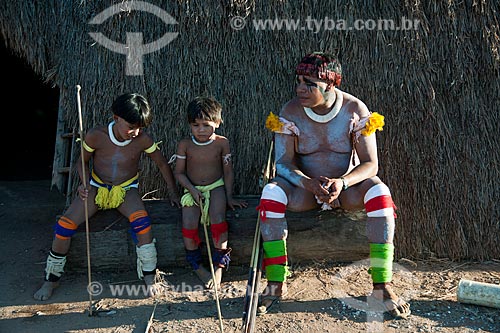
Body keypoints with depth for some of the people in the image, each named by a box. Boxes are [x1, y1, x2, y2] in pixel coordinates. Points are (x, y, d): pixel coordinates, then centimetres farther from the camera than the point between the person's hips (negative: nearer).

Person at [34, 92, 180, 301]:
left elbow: (162, 164, 1)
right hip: (97, 187, 1)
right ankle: (51, 279, 6)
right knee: (65, 225, -17)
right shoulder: (96, 136, -15)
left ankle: (149, 278, -19)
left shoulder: (143, 140, -14)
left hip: (126, 190, -1)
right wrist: (85, 184, -17)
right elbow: (82, 161, 2)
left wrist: (172, 191, 4)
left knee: (141, 221, -33)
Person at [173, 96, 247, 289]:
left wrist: (229, 196, -3)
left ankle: (219, 265, -11)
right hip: (193, 189, 1)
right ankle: (196, 265, -1)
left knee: (218, 219, -26)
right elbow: (179, 173, 1)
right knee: (189, 224, -21)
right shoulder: (185, 145, -4)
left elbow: (228, 172, 1)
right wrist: (192, 190, -13)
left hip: (216, 187, -1)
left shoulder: (222, 143, -5)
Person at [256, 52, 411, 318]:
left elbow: (370, 164, -13)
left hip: (346, 186, 0)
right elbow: (283, 163, -12)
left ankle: (382, 285, -25)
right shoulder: (290, 112, -10)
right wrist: (310, 184, -33)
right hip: (305, 187, 1)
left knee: (379, 192, -32)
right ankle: (276, 283, -22)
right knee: (271, 191, -30)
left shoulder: (355, 109, -12)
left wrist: (343, 182, -34)